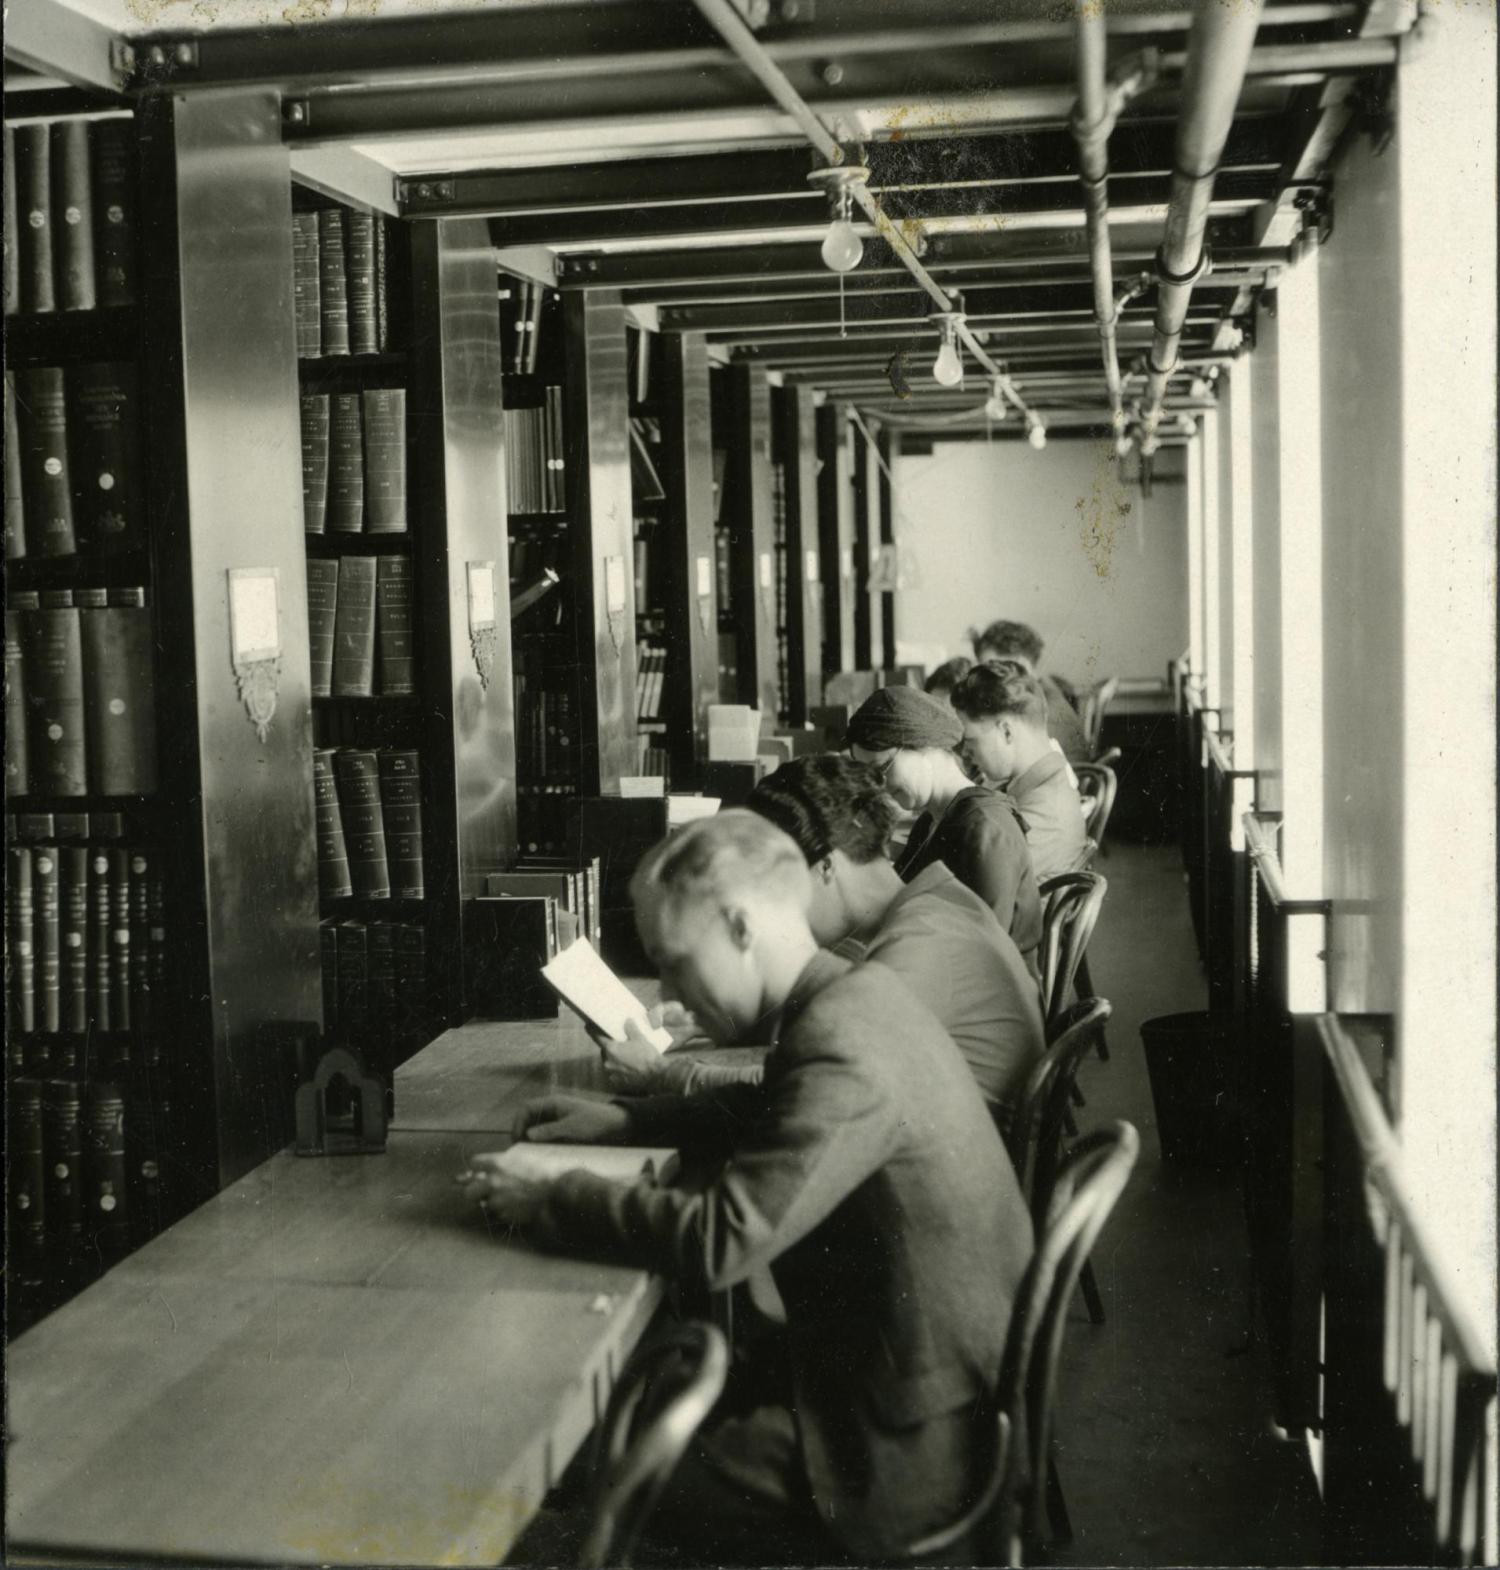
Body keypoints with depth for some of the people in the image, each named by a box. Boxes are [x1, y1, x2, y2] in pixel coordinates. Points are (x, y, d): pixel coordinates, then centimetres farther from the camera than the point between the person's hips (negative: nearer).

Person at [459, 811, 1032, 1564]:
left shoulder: (844, 1049, -27)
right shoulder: (859, 993, 2)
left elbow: (721, 1241, -30)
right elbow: (768, 1113, 21)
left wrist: (545, 1203, -18)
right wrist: (627, 1121, 9)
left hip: (912, 1444, -9)